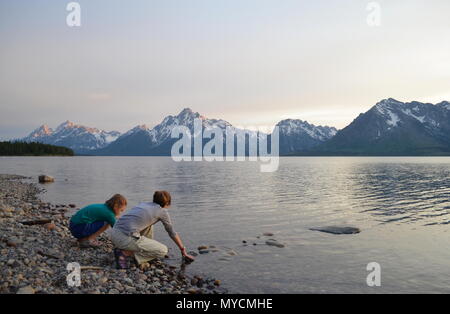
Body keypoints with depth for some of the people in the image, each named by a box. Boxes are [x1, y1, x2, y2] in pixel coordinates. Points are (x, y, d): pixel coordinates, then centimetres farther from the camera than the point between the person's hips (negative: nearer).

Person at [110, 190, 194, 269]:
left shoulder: (143, 204, 25)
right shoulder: (162, 211, 8)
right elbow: (172, 233, 17)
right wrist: (183, 251, 31)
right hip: (126, 239, -8)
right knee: (163, 250, 4)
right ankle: (125, 253, -3)